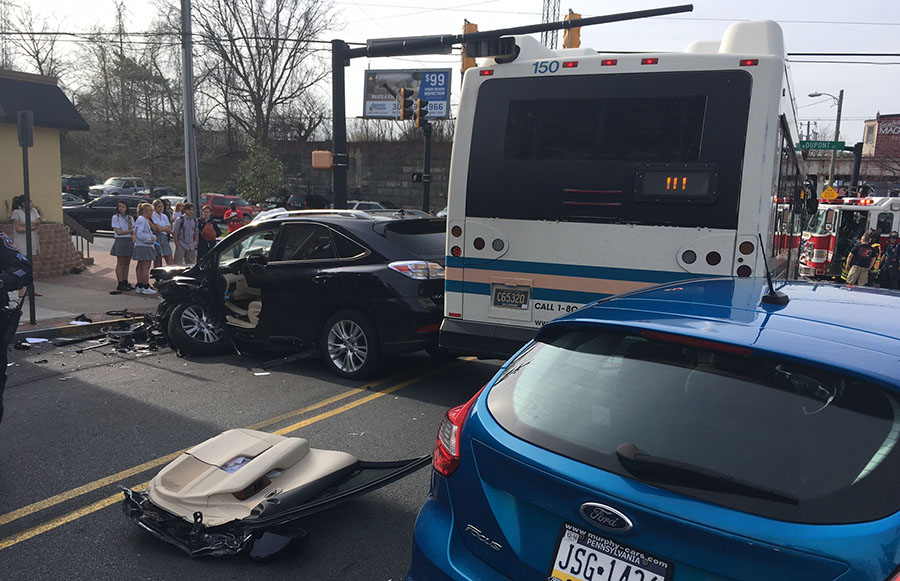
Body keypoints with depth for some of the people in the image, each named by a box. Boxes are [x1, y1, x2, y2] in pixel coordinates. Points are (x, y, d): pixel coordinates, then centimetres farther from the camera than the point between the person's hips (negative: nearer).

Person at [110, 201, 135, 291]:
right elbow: (118, 232, -9)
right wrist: (130, 231, -7)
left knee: (127, 263, 7)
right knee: (120, 263, -3)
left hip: (130, 241, 5)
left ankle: (125, 282, 12)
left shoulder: (130, 218, 11)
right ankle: (120, 284, -2)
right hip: (120, 241, -5)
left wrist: (129, 224, -12)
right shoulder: (115, 217, -2)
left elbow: (133, 232, 3)